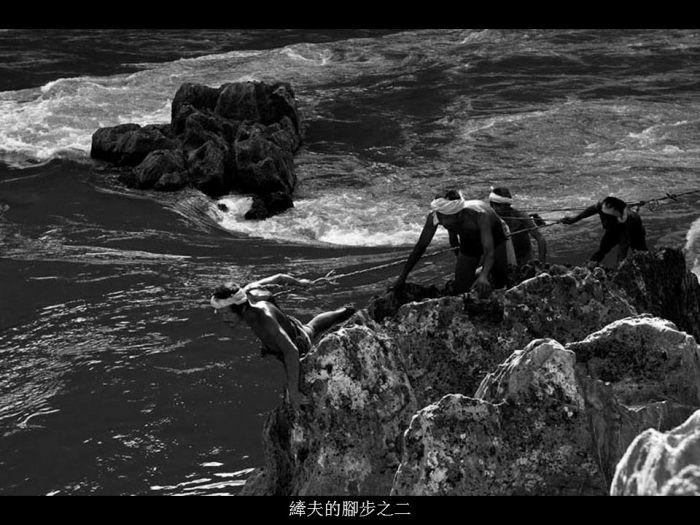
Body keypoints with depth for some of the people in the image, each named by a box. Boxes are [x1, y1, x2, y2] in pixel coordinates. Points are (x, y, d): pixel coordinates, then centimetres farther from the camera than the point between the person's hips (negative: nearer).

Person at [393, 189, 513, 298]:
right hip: (468, 243, 3)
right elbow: (421, 246, -22)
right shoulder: (435, 216, -35)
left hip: (495, 239, -3)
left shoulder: (479, 214, -45)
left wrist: (483, 276, -69)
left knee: (502, 285, -1)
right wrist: (403, 277, -24)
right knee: (461, 291, -1)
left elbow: (489, 253, -48)